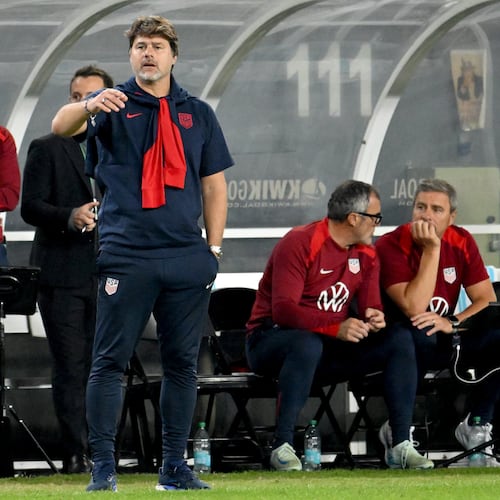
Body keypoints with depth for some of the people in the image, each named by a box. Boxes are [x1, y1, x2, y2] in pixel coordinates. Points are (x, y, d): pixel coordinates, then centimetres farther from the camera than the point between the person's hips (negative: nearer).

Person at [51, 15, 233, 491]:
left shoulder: (198, 113, 14)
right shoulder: (115, 105, 4)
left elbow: (213, 184, 16)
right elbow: (60, 126, -15)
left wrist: (213, 247, 7)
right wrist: (90, 105, -37)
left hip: (187, 259, 3)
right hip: (126, 258, -3)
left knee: (181, 362, 6)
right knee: (109, 361, -5)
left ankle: (174, 466, 12)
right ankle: (102, 466, -2)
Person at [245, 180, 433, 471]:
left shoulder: (366, 254, 8)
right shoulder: (300, 243, -17)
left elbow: (371, 308, 6)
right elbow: (284, 309, -26)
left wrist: (374, 319, -21)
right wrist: (336, 328, -38)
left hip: (330, 349, 7)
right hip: (270, 341, -7)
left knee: (400, 341, -10)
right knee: (307, 345, -42)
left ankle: (402, 446, -15)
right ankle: (283, 446, -39)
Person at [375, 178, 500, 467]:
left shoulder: (462, 242, 1)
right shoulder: (391, 246, -15)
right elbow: (414, 308, -25)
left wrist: (453, 322, -21)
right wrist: (431, 250, -25)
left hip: (443, 341, 5)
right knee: (417, 335, -40)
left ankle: (477, 425, -6)